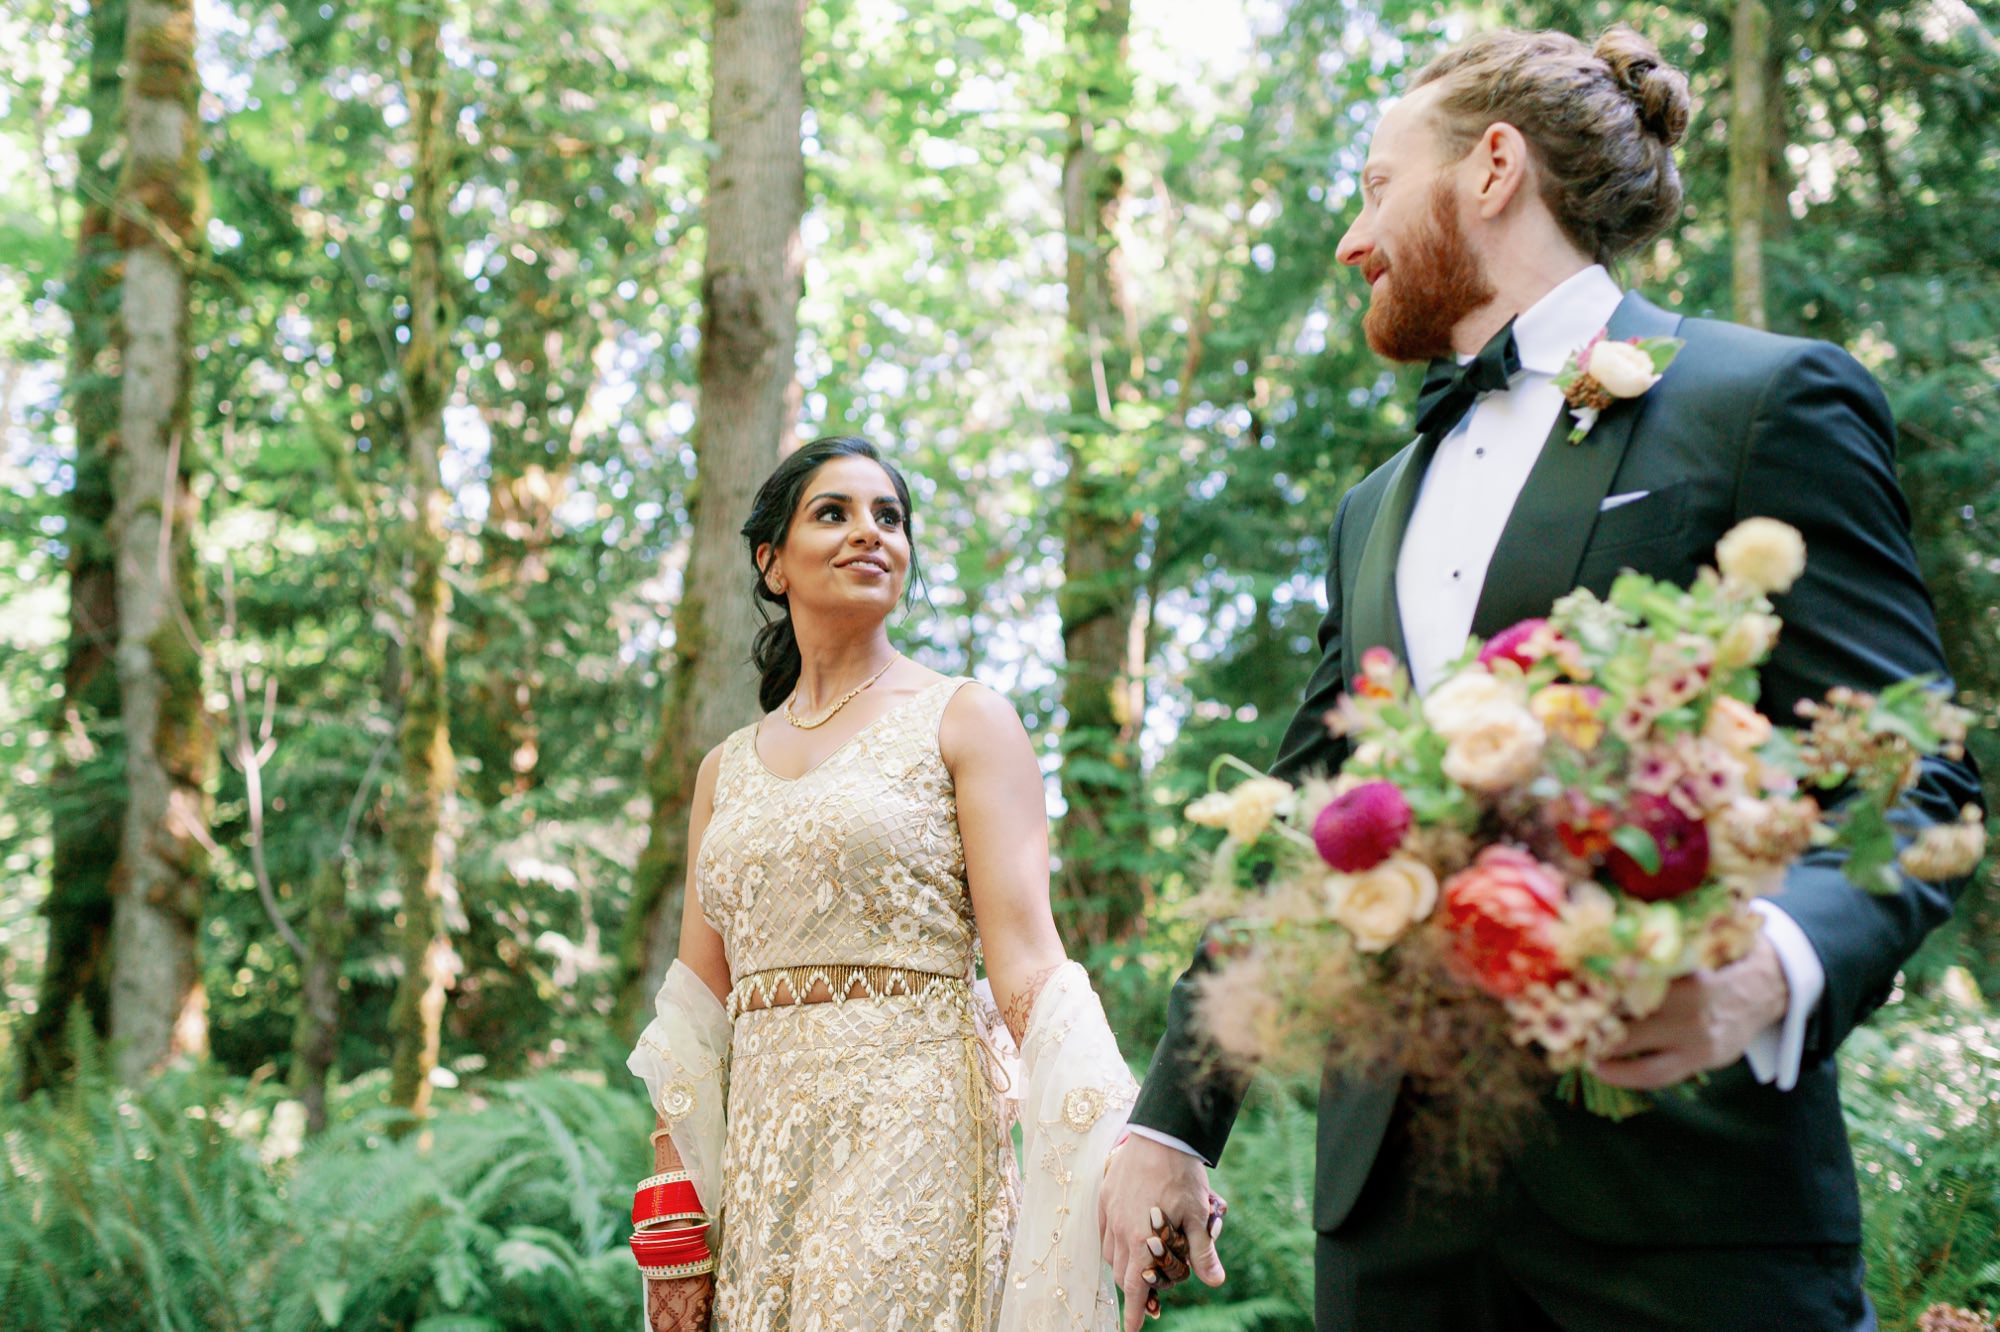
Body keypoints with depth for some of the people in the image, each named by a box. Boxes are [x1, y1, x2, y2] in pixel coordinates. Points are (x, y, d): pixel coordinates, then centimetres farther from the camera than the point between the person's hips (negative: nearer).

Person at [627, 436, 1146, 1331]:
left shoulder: (964, 720, 1)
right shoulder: (727, 769, 15)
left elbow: (1025, 963, -9)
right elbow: (696, 1015, 13)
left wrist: (1120, 1157, -22)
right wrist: (673, 1227, 5)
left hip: (915, 1134, -4)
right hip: (763, 1158, 4)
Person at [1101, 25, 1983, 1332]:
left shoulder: (1770, 401, 0)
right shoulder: (1377, 511, 21)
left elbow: (1911, 779, -8)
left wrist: (1774, 959, -28)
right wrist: (1171, 1121, 16)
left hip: (1679, 1169, -6)